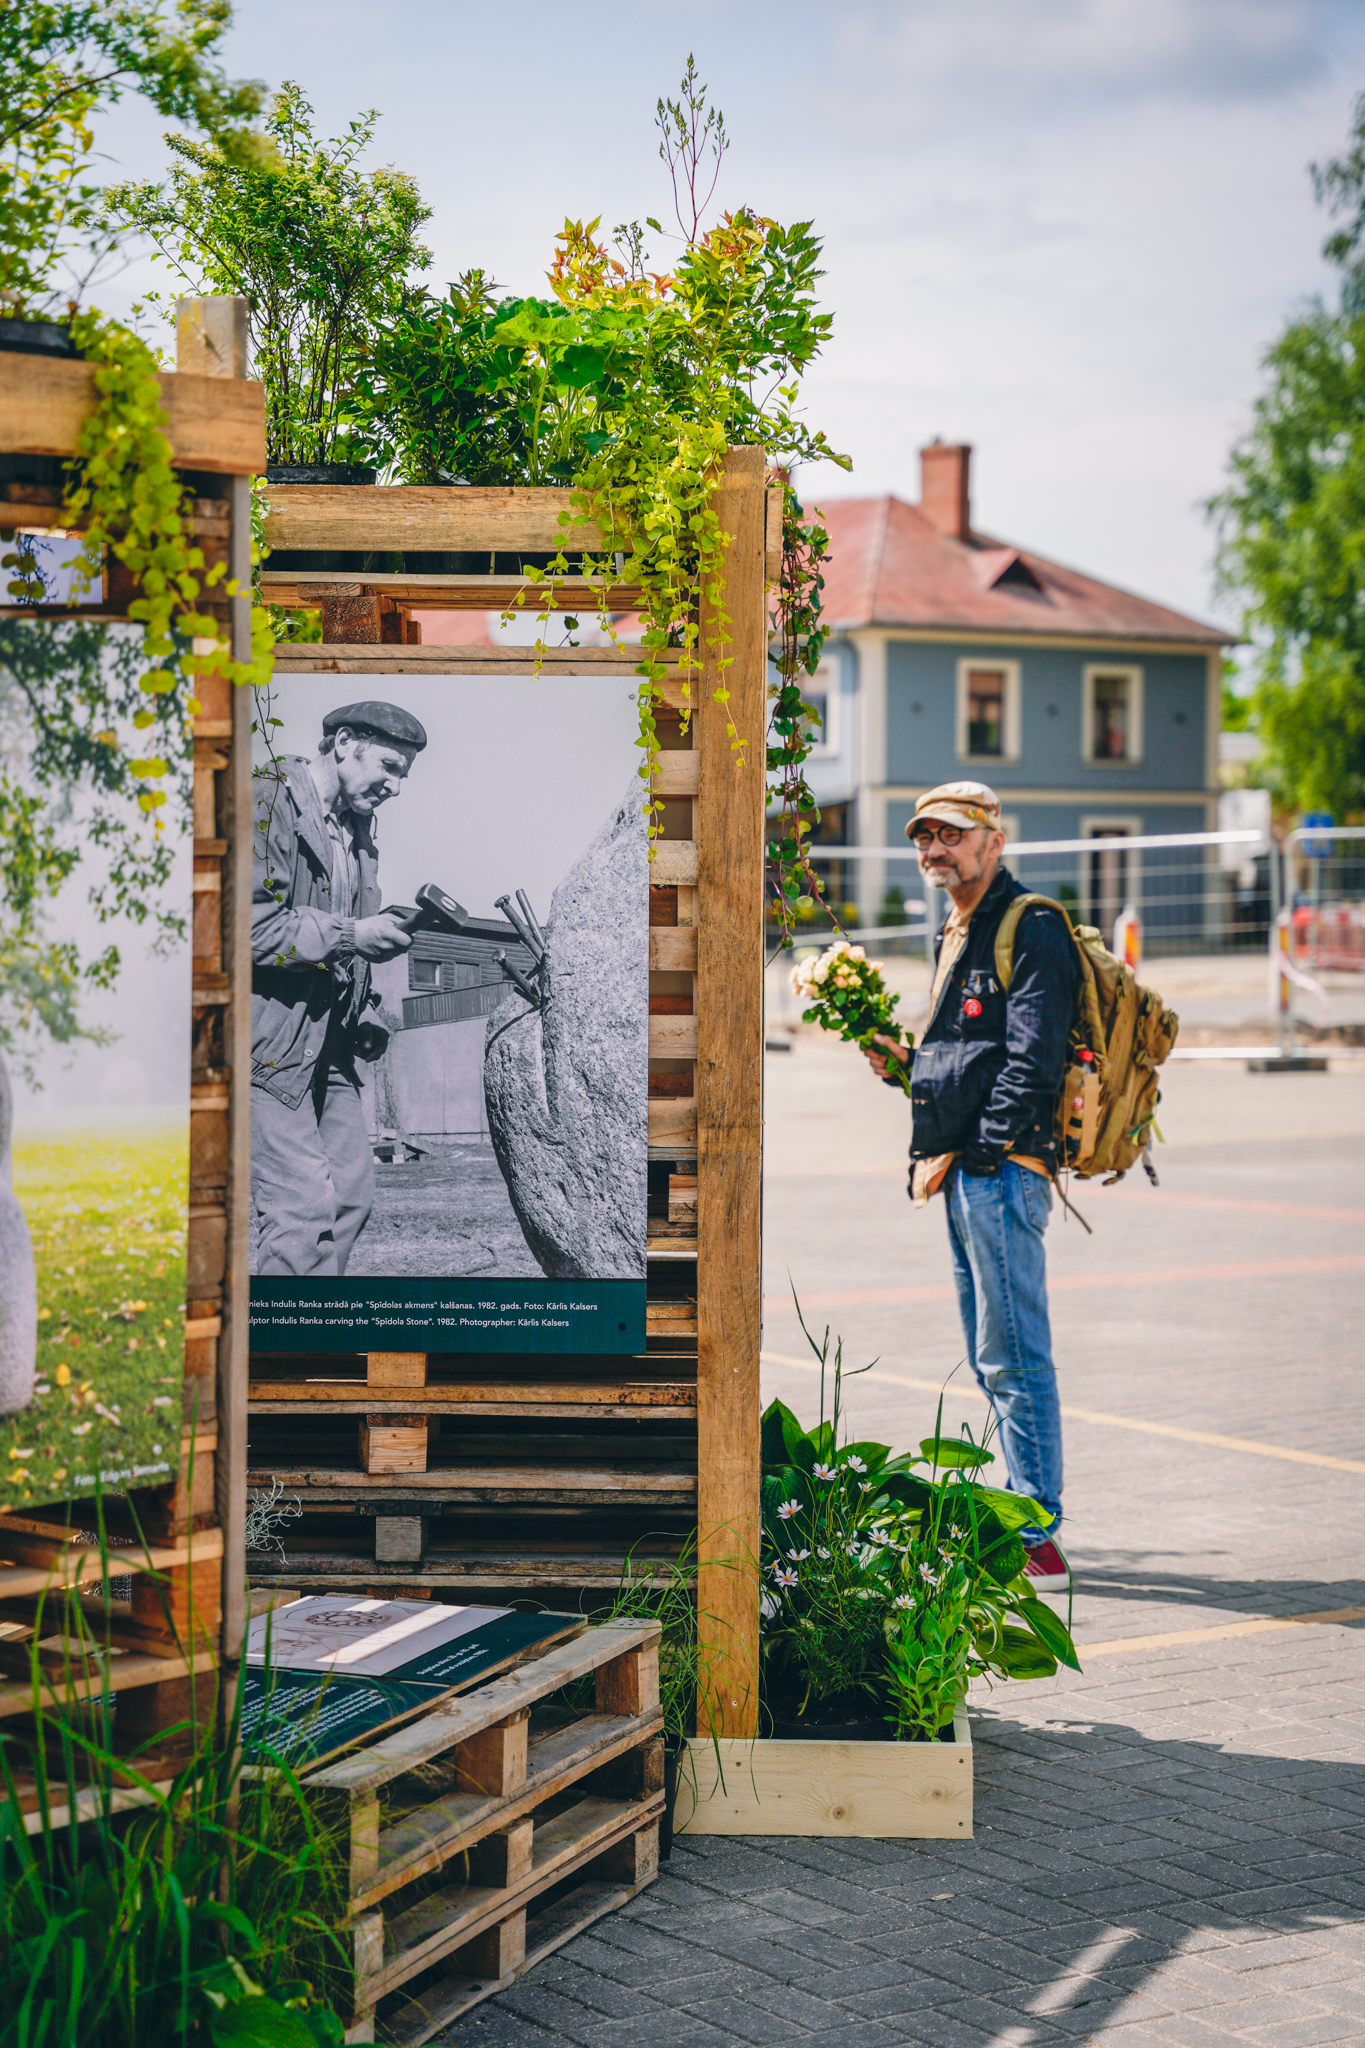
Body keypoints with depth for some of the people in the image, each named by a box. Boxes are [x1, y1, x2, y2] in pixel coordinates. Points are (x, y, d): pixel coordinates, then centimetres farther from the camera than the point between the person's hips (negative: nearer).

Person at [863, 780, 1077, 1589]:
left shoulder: (1031, 931, -10)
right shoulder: (959, 935, 20)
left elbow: (1031, 1064, -18)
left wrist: (974, 1154, -19)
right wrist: (905, 1067, 11)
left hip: (1003, 1168, -10)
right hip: (967, 1171, 10)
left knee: (1013, 1357, -8)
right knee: (995, 1362, 14)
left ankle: (1038, 1544, -5)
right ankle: (1023, 1521, 22)